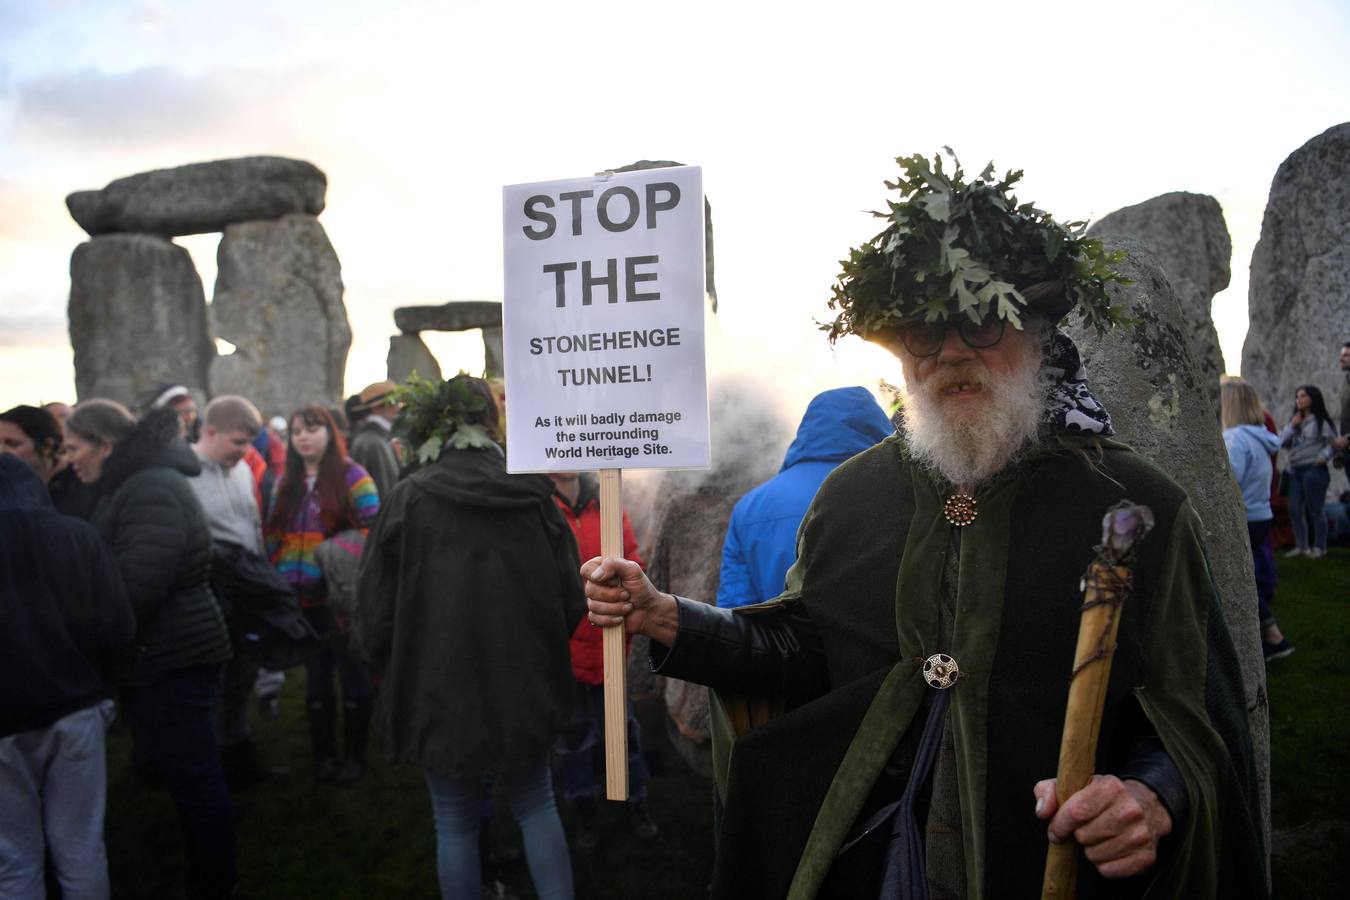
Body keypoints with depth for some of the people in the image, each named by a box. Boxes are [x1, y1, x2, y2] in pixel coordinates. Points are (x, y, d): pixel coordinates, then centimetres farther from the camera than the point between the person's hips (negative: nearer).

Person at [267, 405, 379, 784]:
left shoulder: (352, 477, -6)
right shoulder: (286, 484, 12)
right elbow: (275, 538, 15)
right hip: (301, 598, 5)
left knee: (353, 676, 7)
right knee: (316, 678, 14)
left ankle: (354, 754, 21)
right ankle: (323, 754, 27)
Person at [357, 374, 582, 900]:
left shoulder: (409, 497, -11)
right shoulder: (534, 495, -7)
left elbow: (376, 614, -9)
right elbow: (570, 604, -3)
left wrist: (404, 676, 10)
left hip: (441, 695, -1)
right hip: (524, 690, 2)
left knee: (456, 824, 15)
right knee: (535, 806, 21)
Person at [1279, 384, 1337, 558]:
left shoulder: (1321, 421, -3)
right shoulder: (1294, 420, 16)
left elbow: (1332, 443, -5)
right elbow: (1282, 442, 9)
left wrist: (1324, 456, -19)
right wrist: (1292, 426, -1)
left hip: (1314, 469, -7)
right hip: (1295, 471, 7)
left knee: (1315, 510, -3)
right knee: (1295, 510, 7)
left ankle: (1319, 547, 6)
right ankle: (1301, 546, 16)